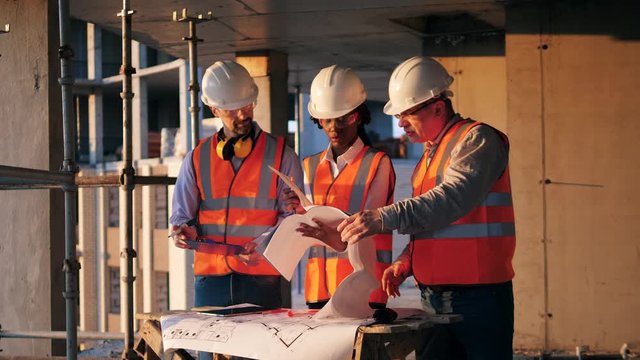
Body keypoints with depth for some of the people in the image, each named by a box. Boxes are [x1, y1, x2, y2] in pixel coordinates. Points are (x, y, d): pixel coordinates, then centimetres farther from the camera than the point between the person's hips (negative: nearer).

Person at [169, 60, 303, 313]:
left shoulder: (281, 156, 6)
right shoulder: (197, 159, 12)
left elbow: (293, 216, 2)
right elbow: (182, 214, 16)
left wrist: (265, 242, -16)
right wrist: (185, 231, -8)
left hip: (262, 278, -2)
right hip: (210, 277, 2)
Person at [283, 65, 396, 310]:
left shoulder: (378, 163, 0)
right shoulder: (311, 166, 15)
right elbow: (312, 233, 11)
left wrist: (340, 239, -31)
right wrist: (304, 212, -12)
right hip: (319, 287, 4)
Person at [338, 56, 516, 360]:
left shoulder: (477, 139, -8)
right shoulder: (430, 155, 21)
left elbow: (453, 199, -26)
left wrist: (385, 218, -32)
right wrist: (405, 262, 8)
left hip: (477, 298, -9)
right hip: (435, 300, 9)